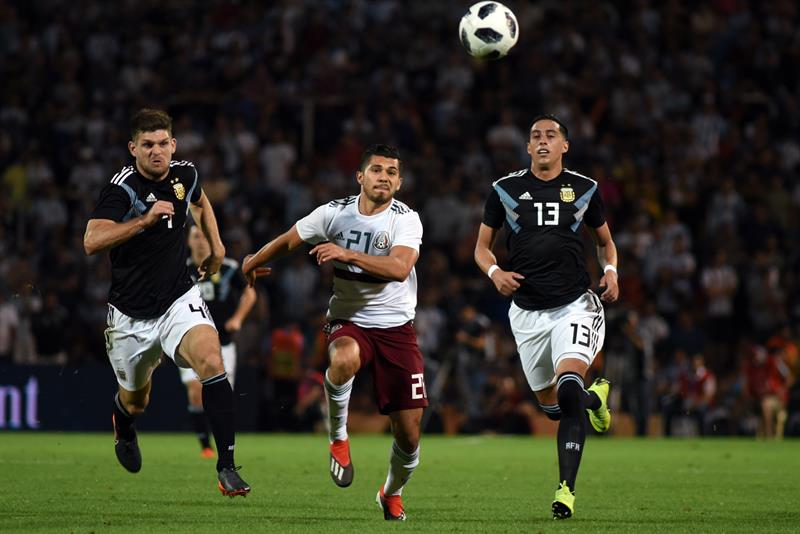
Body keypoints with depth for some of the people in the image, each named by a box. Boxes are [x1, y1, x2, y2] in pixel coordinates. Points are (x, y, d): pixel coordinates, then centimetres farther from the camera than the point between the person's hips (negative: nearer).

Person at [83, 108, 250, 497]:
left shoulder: (184, 175, -1)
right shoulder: (122, 188, -19)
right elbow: (92, 241, -35)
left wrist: (216, 247, 17)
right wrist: (145, 219, -42)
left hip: (179, 298, 2)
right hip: (131, 314, -2)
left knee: (211, 362, -26)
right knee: (135, 402, 16)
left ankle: (226, 466, -23)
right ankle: (123, 424, 56)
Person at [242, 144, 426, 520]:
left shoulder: (406, 219, -9)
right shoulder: (335, 213, -2)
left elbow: (399, 267, -28)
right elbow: (288, 241, 14)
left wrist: (347, 254, -34)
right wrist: (253, 263, 28)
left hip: (395, 327, 0)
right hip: (348, 322, 0)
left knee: (408, 432, -3)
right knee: (345, 359, -40)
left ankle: (392, 493, 29)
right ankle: (338, 438, -14)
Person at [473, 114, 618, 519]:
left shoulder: (584, 189, 5)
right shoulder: (505, 190, 4)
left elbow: (604, 240, 19)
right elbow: (482, 246, 11)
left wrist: (610, 271, -2)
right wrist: (495, 273, -11)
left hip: (575, 305, -3)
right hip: (527, 311, 3)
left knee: (568, 388, -24)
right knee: (551, 405, 11)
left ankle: (566, 489, -23)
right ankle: (594, 397, 47)